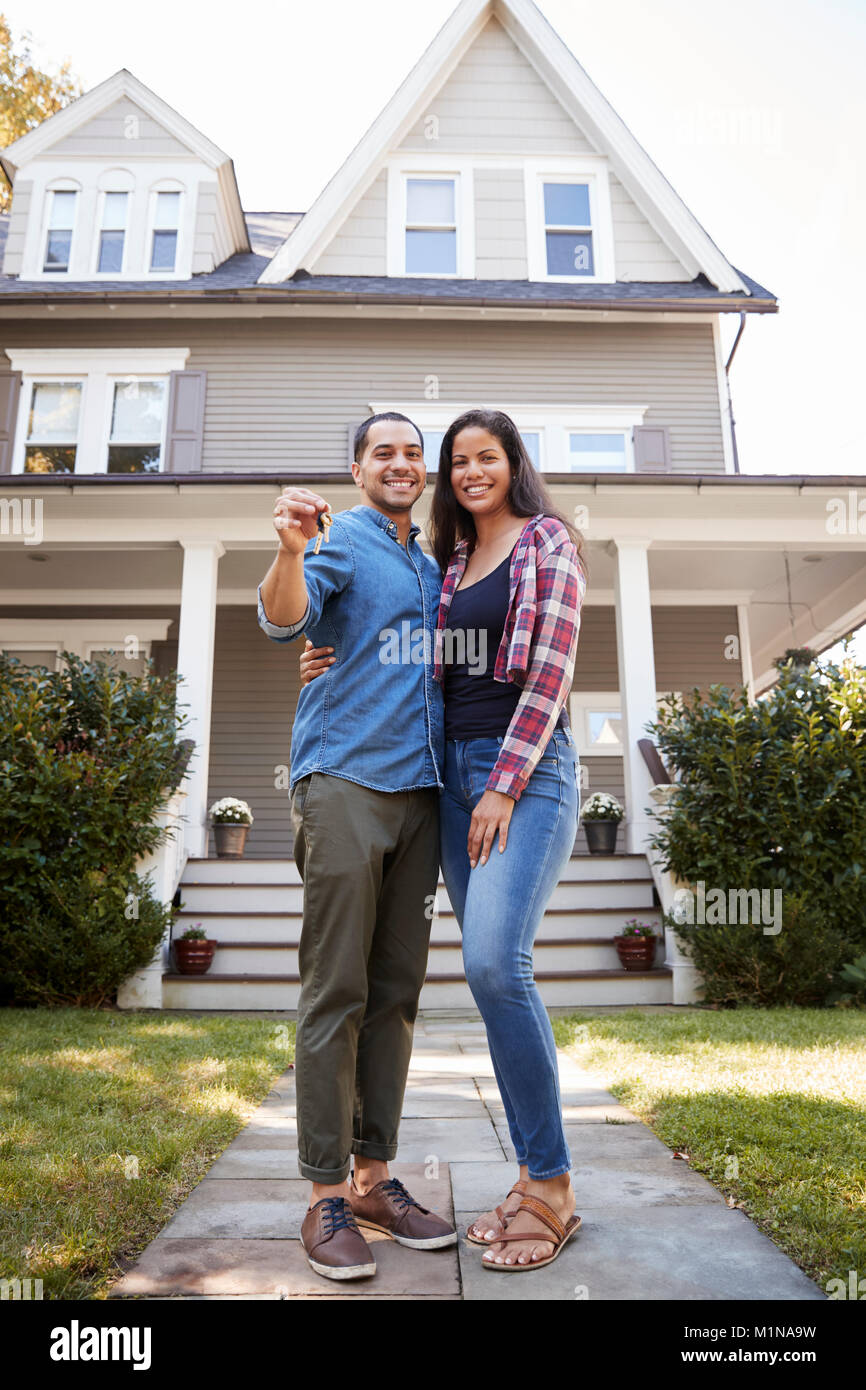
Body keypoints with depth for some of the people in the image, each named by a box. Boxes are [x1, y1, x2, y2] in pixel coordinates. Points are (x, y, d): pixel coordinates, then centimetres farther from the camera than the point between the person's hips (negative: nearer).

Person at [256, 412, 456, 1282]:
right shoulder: (340, 540, 4)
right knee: (335, 991, -4)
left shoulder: (432, 569, 23)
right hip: (344, 780, -6)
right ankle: (327, 1195, 6)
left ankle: (374, 1175, 18)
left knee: (396, 990, 8)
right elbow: (284, 620, -15)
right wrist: (290, 550, -35)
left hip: (418, 787, 7)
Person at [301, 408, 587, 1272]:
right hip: (455, 770, 6)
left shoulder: (548, 545, 2)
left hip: (528, 768, -6)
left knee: (495, 961, -20)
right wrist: (341, 668, 4)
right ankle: (535, 1178, 14)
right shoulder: (450, 562, 19)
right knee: (489, 972, 4)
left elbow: (550, 674, -8)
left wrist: (505, 787, -14)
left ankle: (552, 1190, -4)